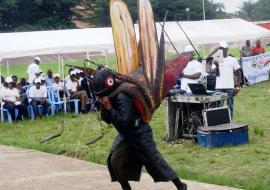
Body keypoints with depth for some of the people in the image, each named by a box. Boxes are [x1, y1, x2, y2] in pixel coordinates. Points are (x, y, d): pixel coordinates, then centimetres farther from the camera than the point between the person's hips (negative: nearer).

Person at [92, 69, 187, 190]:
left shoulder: (122, 97, -29)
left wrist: (109, 108, -33)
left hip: (140, 134, -8)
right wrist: (104, 107, -17)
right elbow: (107, 120, 1)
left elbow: (124, 121, -34)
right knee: (115, 160, -3)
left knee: (154, 160, -5)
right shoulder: (108, 97, -3)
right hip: (125, 135, 8)